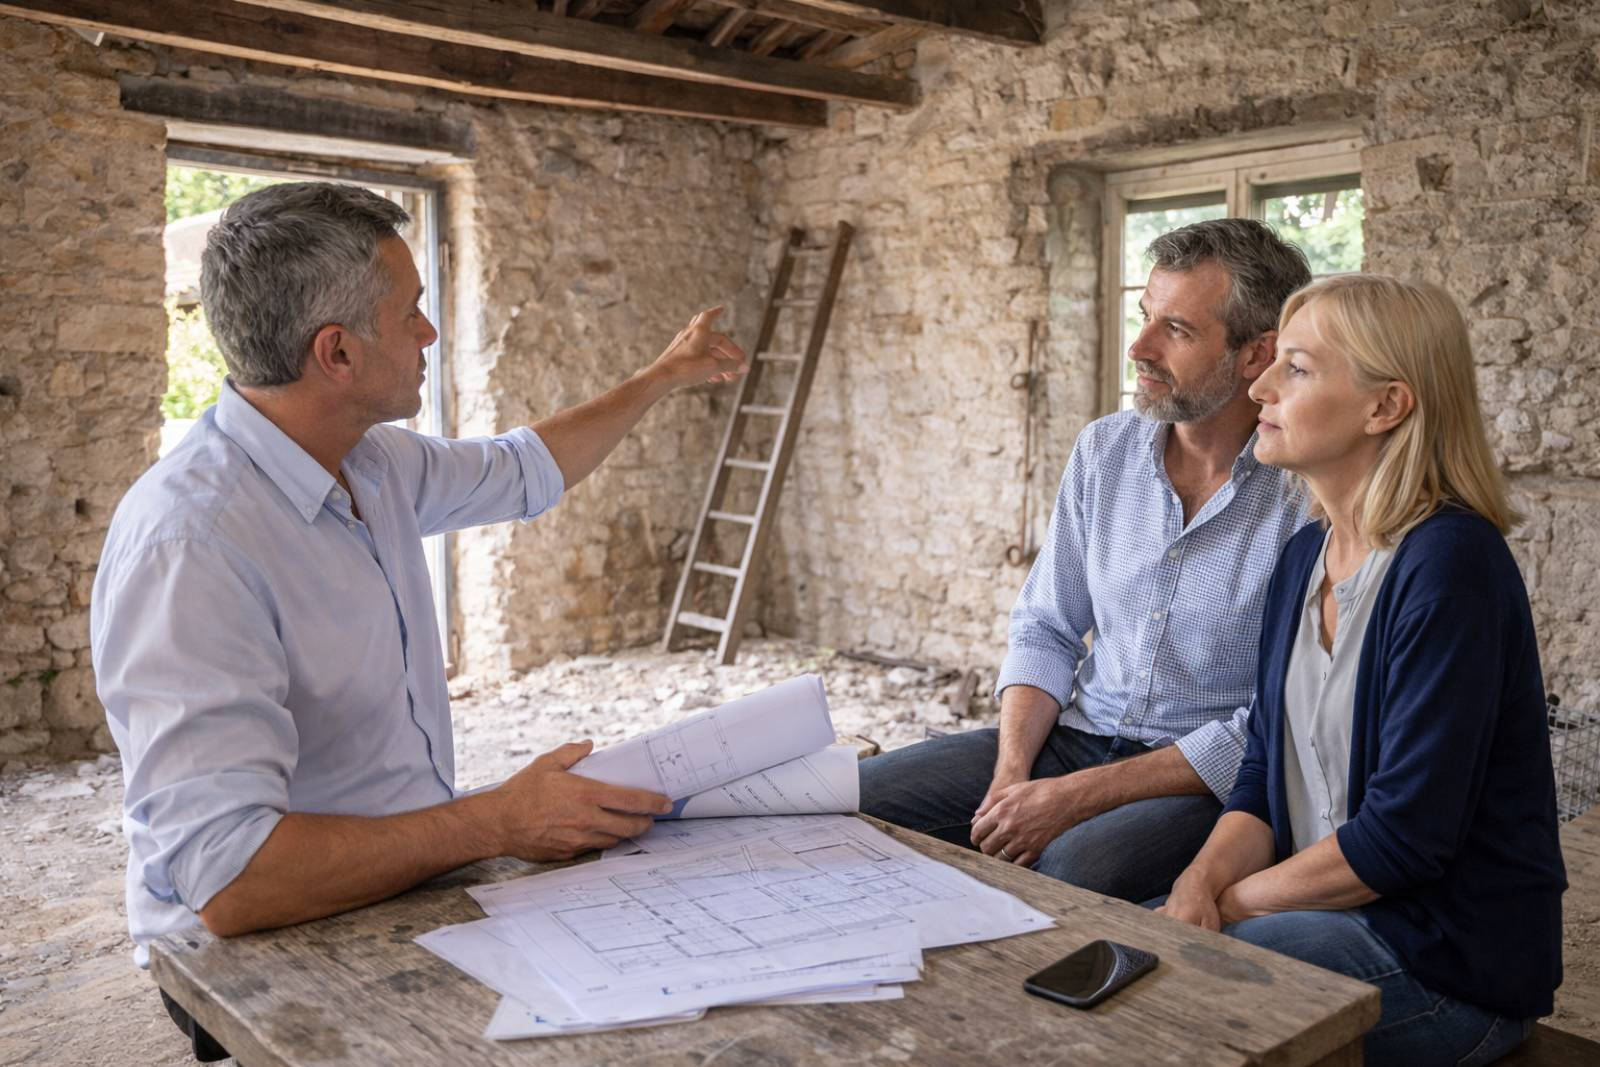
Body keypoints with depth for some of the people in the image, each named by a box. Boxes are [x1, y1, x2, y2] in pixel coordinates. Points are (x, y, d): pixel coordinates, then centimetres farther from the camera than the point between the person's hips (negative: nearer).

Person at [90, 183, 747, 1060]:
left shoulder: (374, 463, 1)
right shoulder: (187, 543, -26)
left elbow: (525, 471, 22)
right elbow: (225, 878, -32)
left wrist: (665, 378, 30)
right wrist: (497, 824, -27)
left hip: (411, 882, 8)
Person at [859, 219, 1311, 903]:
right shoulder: (1103, 450, 5)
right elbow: (1045, 629, 9)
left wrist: (1078, 796, -20)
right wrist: (1012, 775, -8)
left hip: (1215, 777, -5)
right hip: (1077, 735, 6)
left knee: (1067, 873, -38)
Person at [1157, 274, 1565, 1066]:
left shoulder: (1451, 563, -20)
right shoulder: (1304, 557, 7)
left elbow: (1405, 832, -22)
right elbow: (1264, 776, 8)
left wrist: (1232, 900, -12)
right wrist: (1201, 881, -10)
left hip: (1448, 963, -7)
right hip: (1327, 911, 7)